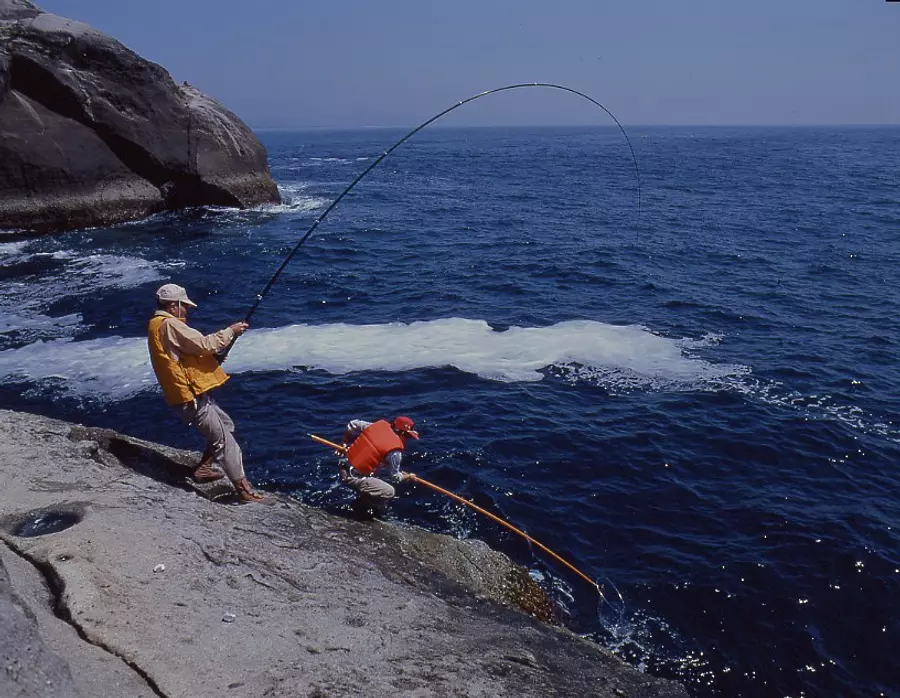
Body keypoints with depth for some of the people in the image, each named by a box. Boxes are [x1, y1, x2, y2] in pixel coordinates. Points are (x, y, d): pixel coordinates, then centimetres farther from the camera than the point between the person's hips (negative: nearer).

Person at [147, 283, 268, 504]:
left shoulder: (158, 325, 18)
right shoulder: (169, 325, -14)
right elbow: (203, 344, -20)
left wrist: (213, 354, 7)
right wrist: (231, 331, -8)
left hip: (192, 396, 10)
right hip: (191, 399, -10)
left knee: (226, 425, 24)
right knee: (225, 442, -9)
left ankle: (203, 468, 28)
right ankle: (245, 492, -8)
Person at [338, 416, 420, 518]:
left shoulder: (379, 424, 2)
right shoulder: (395, 452, -15)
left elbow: (351, 425, 11)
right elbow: (395, 476, 0)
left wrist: (345, 444, 24)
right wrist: (409, 476, 20)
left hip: (343, 465, 8)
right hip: (352, 477, -8)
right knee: (389, 492, -6)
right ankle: (360, 505, 5)